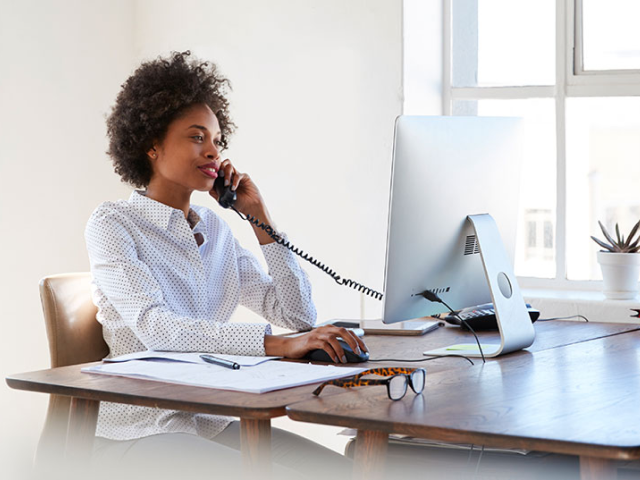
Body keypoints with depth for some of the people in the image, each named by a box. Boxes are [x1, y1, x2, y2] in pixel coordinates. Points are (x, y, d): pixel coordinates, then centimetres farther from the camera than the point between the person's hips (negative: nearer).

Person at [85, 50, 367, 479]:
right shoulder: (112, 225, -6)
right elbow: (156, 329, -24)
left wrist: (259, 215, 5)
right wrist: (278, 344, -33)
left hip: (216, 422, 6)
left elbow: (299, 315, 11)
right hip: (142, 431, -6)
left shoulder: (214, 228, 14)